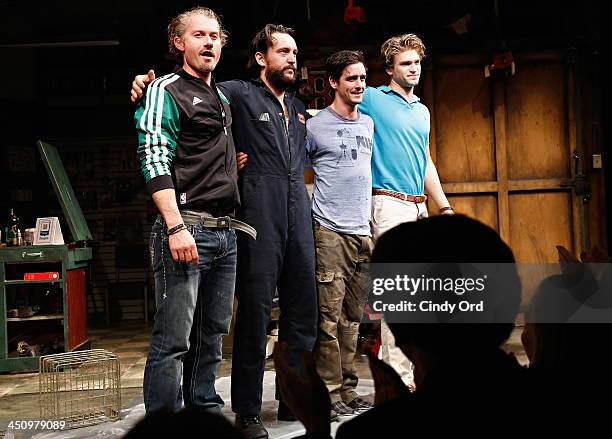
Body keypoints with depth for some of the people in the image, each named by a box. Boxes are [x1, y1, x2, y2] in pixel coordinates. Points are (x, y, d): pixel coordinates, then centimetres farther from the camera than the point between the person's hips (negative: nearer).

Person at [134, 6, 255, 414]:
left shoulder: (222, 96, 21)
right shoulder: (166, 91, -2)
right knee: (173, 340, -8)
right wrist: (175, 227, -21)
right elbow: (155, 162, -13)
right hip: (186, 228, -8)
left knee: (212, 336, 12)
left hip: (225, 231, 8)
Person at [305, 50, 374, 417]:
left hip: (363, 233, 6)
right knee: (329, 317, -7)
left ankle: (348, 389, 16)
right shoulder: (315, 127, -2)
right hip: (331, 233, -6)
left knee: (352, 318, 9)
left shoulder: (369, 124, 16)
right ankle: (329, 391, -1)